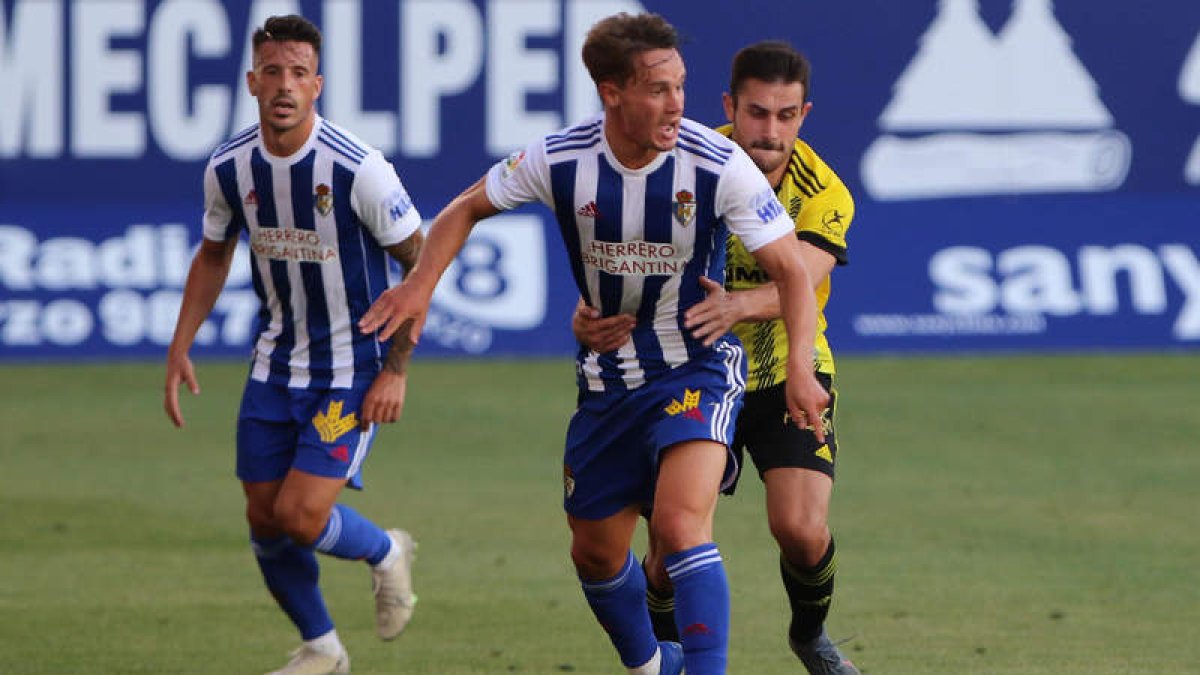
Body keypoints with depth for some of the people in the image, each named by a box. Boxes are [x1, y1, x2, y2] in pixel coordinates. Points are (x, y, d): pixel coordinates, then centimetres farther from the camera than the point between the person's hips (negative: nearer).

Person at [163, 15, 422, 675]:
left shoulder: (358, 168, -21)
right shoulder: (229, 168, -6)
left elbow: (419, 261, -10)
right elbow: (213, 255, 13)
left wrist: (396, 369, -12)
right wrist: (180, 348, 6)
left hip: (353, 368, -5)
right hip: (276, 365, 5)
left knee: (300, 517, -15)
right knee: (265, 522, 6)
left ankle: (385, 553, 19)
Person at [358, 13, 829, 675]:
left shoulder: (719, 165, -20)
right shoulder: (559, 159, -13)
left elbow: (790, 268, -14)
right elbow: (467, 208, 5)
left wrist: (799, 367, -29)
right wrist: (419, 285, -10)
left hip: (697, 366, -4)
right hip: (608, 377, 4)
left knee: (681, 523, -27)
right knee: (595, 552, 13)